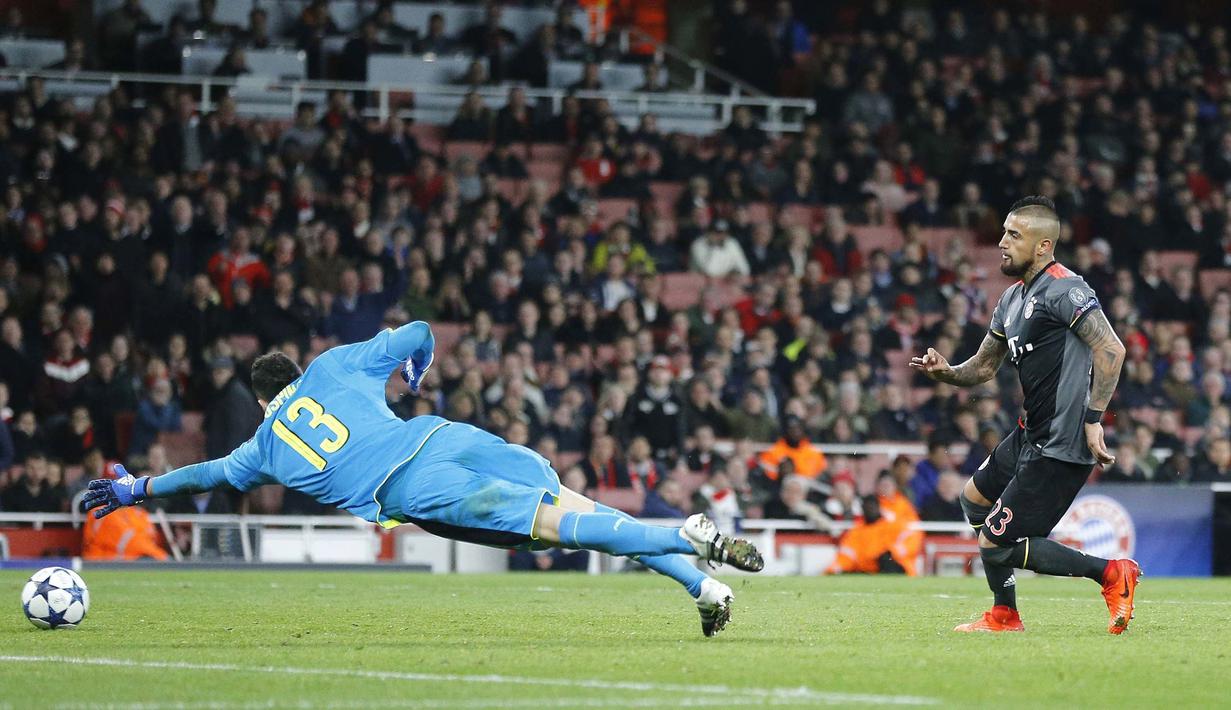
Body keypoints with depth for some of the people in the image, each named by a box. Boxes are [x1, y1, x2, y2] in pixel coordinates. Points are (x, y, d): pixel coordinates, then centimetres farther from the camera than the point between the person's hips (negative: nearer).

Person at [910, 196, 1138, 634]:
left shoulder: (1063, 289, -17)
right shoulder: (1013, 298, 13)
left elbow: (1111, 350, -23)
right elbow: (984, 368, 21)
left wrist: (1093, 419, -26)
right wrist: (946, 373, 0)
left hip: (1061, 447, -11)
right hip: (1031, 435, 11)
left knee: (997, 543, -11)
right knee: (974, 498, 29)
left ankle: (1112, 573, -3)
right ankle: (1004, 616, 34)